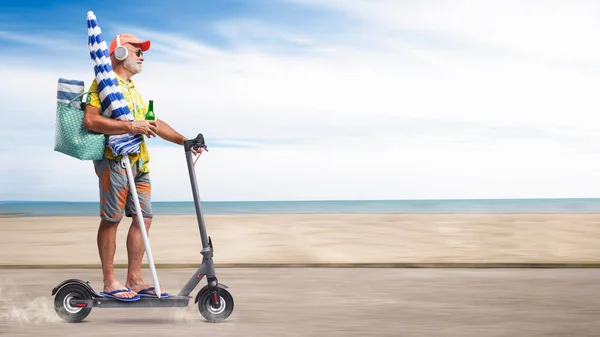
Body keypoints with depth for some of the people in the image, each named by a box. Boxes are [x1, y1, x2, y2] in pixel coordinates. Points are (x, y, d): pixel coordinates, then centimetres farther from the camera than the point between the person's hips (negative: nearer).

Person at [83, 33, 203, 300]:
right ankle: (109, 282, 4)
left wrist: (184, 141, 19)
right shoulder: (104, 83, -4)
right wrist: (130, 126, -21)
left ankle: (134, 279, 13)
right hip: (114, 160, -9)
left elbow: (154, 123, 27)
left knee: (143, 218, 6)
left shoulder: (133, 89, 25)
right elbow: (90, 120, -18)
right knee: (111, 219, -3)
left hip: (140, 162, 9)